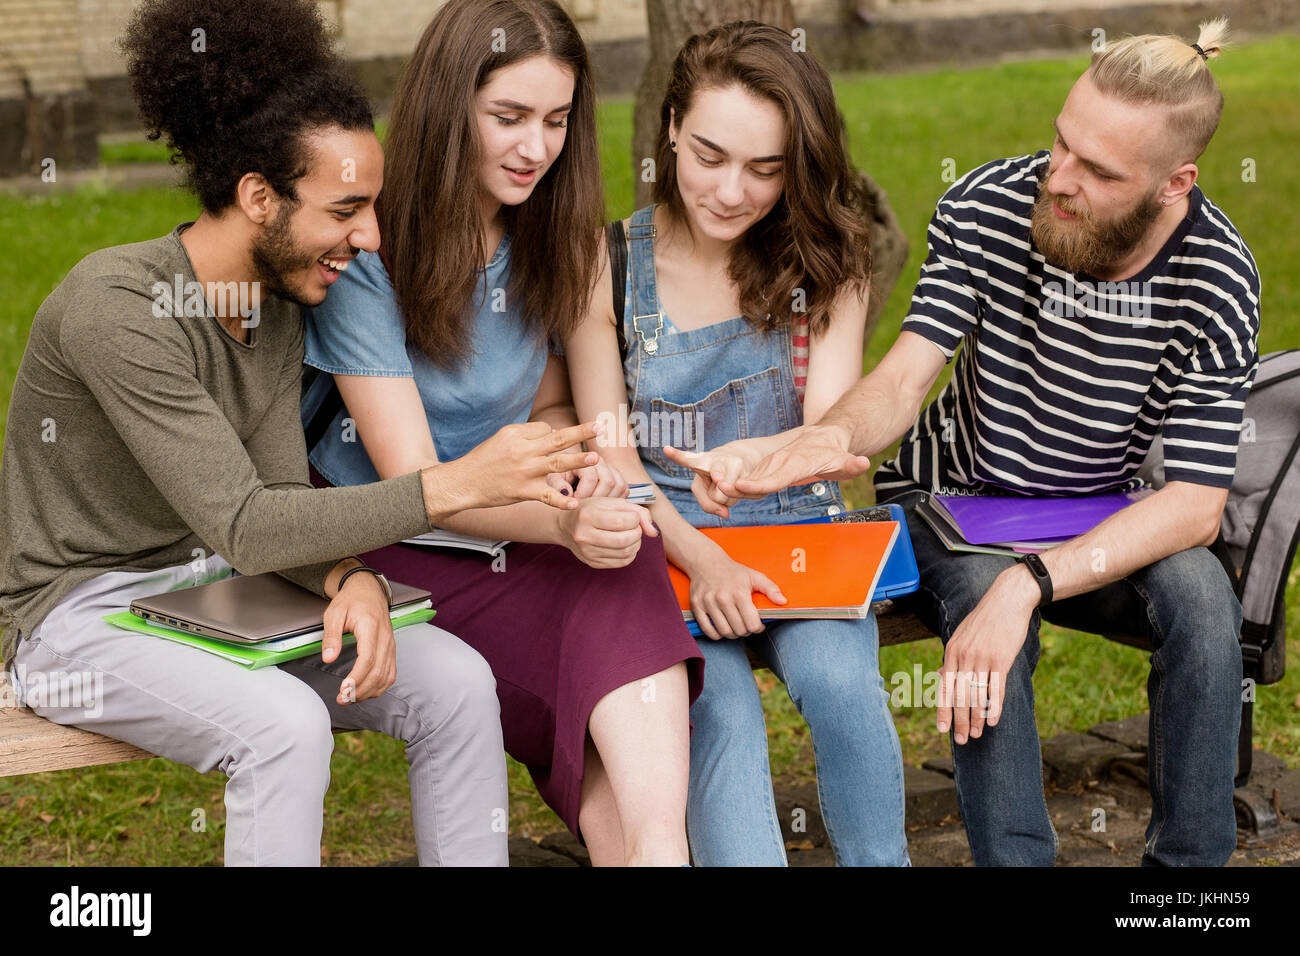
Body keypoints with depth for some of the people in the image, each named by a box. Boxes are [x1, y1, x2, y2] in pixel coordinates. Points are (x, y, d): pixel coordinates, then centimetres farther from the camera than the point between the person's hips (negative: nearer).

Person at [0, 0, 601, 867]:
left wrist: (351, 580, -24)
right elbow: (244, 527, -29)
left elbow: (281, 500, -1)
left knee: (455, 682, -13)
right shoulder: (117, 308, -24)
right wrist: (457, 485, -34)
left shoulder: (278, 307, 2)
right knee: (283, 724, -34)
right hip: (83, 612, -7)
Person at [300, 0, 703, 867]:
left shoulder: (545, 241, 8)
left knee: (626, 570, -29)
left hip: (523, 543, 4)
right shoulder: (366, 253, -10)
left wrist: (575, 472, -6)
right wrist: (560, 523, -30)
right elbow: (412, 480, -14)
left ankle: (658, 843, -31)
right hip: (400, 557, -4)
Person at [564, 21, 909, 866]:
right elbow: (611, 455, -2)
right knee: (720, 706, -29)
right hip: (667, 542, -1)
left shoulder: (826, 262, 1)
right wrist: (702, 559, -20)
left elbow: (831, 424, -10)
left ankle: (880, 861, -8)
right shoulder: (611, 266, -2)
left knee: (838, 677, -29)